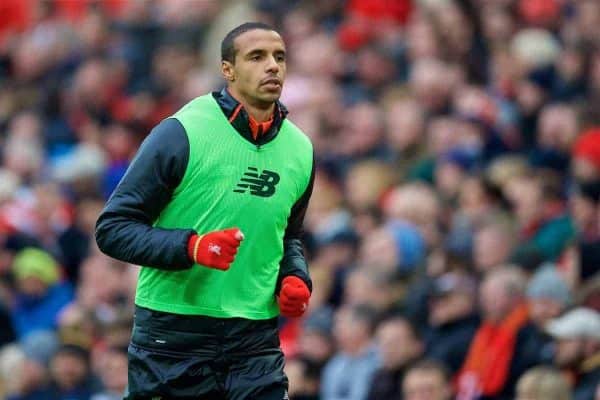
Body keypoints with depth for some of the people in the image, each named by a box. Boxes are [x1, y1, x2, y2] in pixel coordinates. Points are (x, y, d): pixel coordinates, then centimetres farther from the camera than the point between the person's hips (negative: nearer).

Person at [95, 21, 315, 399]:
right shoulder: (181, 134, -8)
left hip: (256, 340, 4)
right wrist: (191, 247, -21)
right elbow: (112, 227, -8)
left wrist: (294, 277, 6)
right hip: (172, 337, -4)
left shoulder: (301, 149, 10)